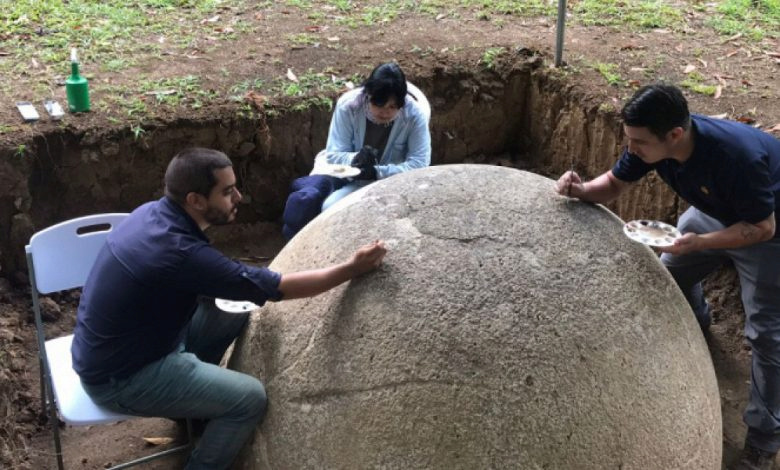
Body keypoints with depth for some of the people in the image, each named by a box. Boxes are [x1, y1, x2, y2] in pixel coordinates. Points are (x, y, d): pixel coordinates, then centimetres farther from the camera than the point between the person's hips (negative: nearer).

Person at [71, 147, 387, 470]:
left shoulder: (153, 212, -5)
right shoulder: (179, 253, -31)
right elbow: (277, 287, -24)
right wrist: (352, 269, -17)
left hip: (110, 347, 9)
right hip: (119, 377, -9)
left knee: (236, 314, 11)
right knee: (251, 398, -11)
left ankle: (191, 399, 28)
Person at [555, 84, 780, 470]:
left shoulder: (738, 157, -43)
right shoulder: (651, 141, -24)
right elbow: (614, 183, -10)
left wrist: (699, 242, -44)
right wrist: (581, 190, -31)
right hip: (715, 212, 7)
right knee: (671, 269, 17)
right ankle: (695, 323, 49)